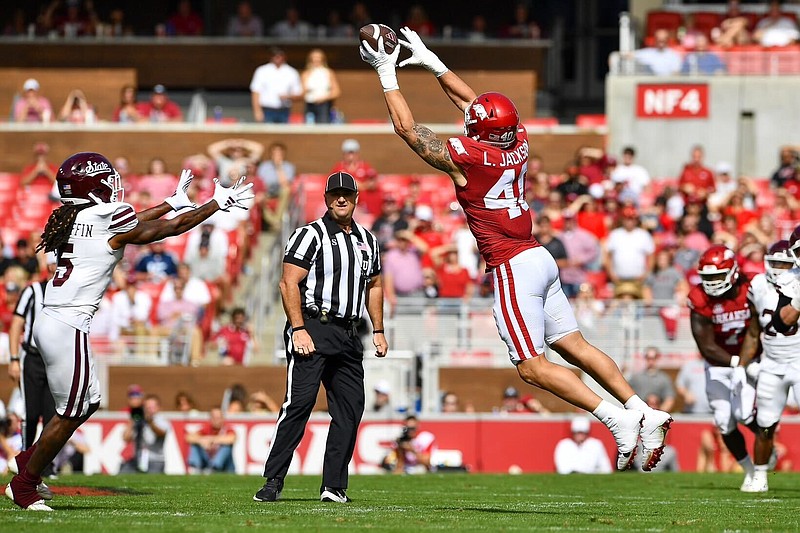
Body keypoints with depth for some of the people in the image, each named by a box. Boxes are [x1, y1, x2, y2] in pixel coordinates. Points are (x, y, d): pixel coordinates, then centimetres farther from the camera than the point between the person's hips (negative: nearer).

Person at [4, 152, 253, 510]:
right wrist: (219, 203, 12)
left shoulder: (72, 220, 13)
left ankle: (29, 460, 25)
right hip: (67, 329, -9)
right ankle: (24, 487, 11)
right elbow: (172, 228, 0)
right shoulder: (106, 218, -11)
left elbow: (131, 223, 31)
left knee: (88, 401, 20)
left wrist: (174, 201, 40)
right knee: (70, 414, 2)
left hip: (48, 321, 9)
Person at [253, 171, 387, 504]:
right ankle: (272, 482, -13)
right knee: (299, 402, -14)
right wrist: (299, 330, -19)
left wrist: (378, 331, 20)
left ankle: (334, 486, 7)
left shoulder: (366, 240, 17)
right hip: (312, 327, -7)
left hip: (347, 336, 7)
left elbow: (374, 286, 28)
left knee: (350, 408, 2)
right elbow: (289, 284, -10)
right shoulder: (310, 235, -4)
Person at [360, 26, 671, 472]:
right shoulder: (518, 143, 5)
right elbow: (471, 102, 22)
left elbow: (408, 128, -6)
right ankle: (643, 412, 5)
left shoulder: (469, 156, -15)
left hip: (513, 268, -8)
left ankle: (616, 418, -15)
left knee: (532, 366, -5)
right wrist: (433, 63, 27)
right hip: (541, 259, 8)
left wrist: (388, 76, 2)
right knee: (575, 346, 12)